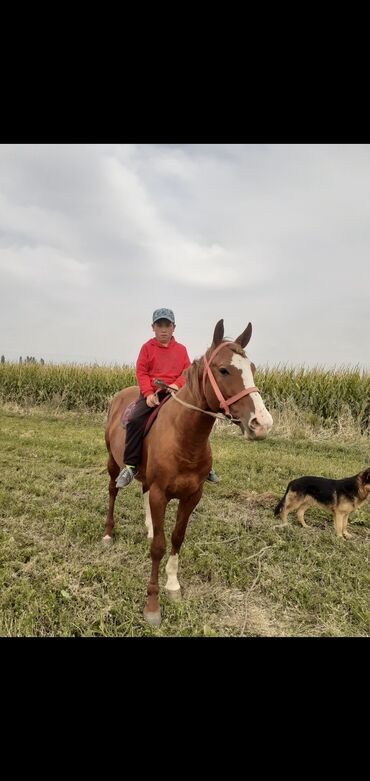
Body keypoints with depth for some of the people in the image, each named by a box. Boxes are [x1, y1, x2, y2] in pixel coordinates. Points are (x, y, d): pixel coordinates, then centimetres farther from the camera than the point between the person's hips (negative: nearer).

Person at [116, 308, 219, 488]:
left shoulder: (181, 349, 12)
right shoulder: (147, 348, 6)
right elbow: (141, 372, 0)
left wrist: (177, 384, -14)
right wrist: (148, 393, -15)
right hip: (152, 393, -2)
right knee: (135, 420, -26)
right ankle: (130, 466, -14)